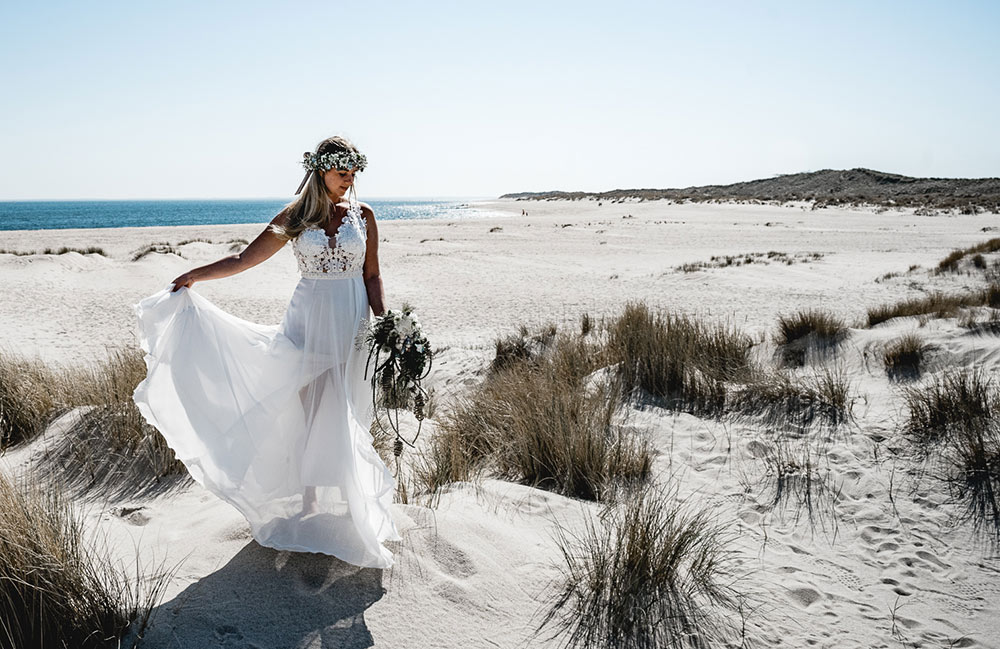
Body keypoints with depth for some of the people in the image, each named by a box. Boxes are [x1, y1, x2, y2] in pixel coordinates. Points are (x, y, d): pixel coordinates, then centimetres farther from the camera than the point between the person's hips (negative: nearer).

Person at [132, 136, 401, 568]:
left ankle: (341, 504, 17)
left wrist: (385, 325, -2)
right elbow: (244, 260, 1)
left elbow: (372, 277, 6)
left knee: (341, 416, 2)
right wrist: (196, 275, -6)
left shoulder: (363, 215, 4)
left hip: (351, 324, 0)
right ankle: (305, 501, 16)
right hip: (307, 319, 0)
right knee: (302, 410, 1)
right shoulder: (295, 217, 2)